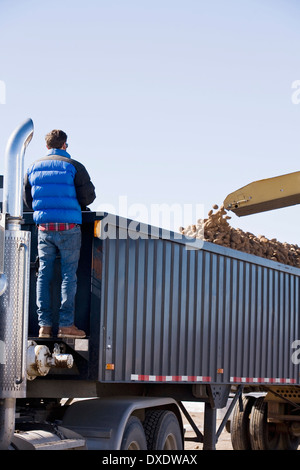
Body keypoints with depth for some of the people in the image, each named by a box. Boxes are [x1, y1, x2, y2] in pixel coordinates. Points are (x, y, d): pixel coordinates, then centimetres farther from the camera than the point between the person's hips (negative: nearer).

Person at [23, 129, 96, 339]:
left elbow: (27, 199, 14)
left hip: (44, 227, 4)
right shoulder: (74, 166, -5)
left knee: (44, 274, 7)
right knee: (69, 274, 1)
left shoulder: (33, 167, 9)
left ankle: (44, 325, 4)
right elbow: (88, 196, -4)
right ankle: (66, 324, -2)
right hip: (68, 227, -4)